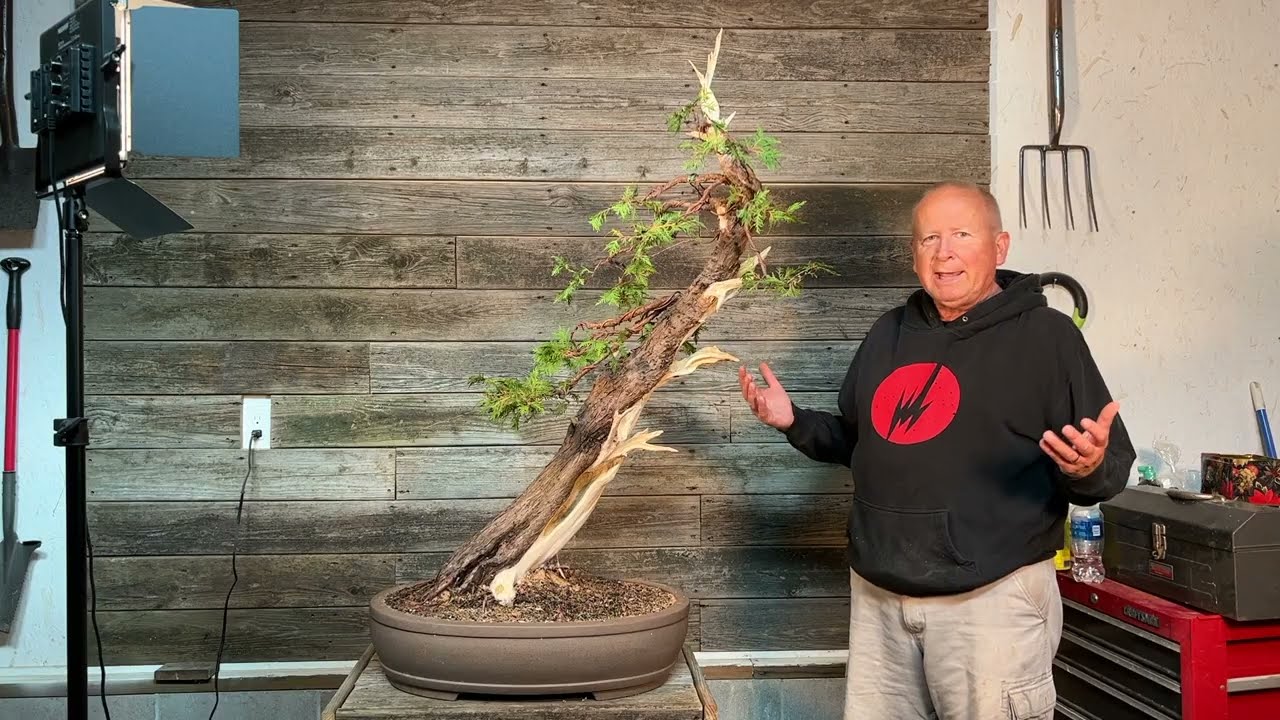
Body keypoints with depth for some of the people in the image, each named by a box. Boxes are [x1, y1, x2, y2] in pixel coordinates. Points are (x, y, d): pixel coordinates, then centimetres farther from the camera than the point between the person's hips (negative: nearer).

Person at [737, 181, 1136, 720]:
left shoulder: (1046, 335, -6)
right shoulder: (889, 334, 12)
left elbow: (1112, 467, -7)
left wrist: (1088, 468, -29)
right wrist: (795, 423, 7)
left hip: (991, 598, -5)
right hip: (878, 596, 6)